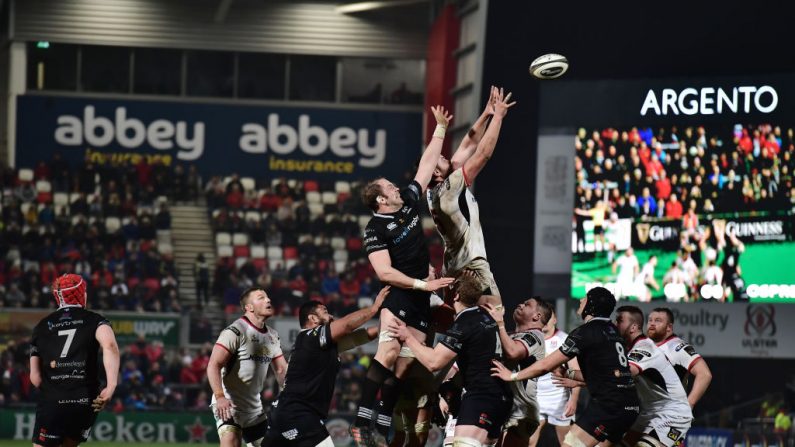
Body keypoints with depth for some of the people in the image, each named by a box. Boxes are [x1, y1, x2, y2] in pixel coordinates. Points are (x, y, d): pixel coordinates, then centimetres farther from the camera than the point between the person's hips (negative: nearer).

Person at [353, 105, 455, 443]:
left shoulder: (409, 201, 10)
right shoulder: (375, 230, -9)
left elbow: (428, 162, 16)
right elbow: (384, 272, -17)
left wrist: (441, 129, 16)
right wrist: (422, 284, -19)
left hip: (421, 299, 7)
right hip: (397, 296, -7)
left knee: (404, 364, 1)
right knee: (389, 352, -25)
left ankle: (383, 428, 2)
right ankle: (362, 422, -29)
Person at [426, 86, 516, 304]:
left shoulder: (434, 192, 10)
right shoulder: (450, 187, -14)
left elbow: (467, 147, 14)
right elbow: (483, 153, -16)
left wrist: (485, 115, 13)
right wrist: (498, 116, -9)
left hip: (453, 269, 10)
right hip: (472, 267, -10)